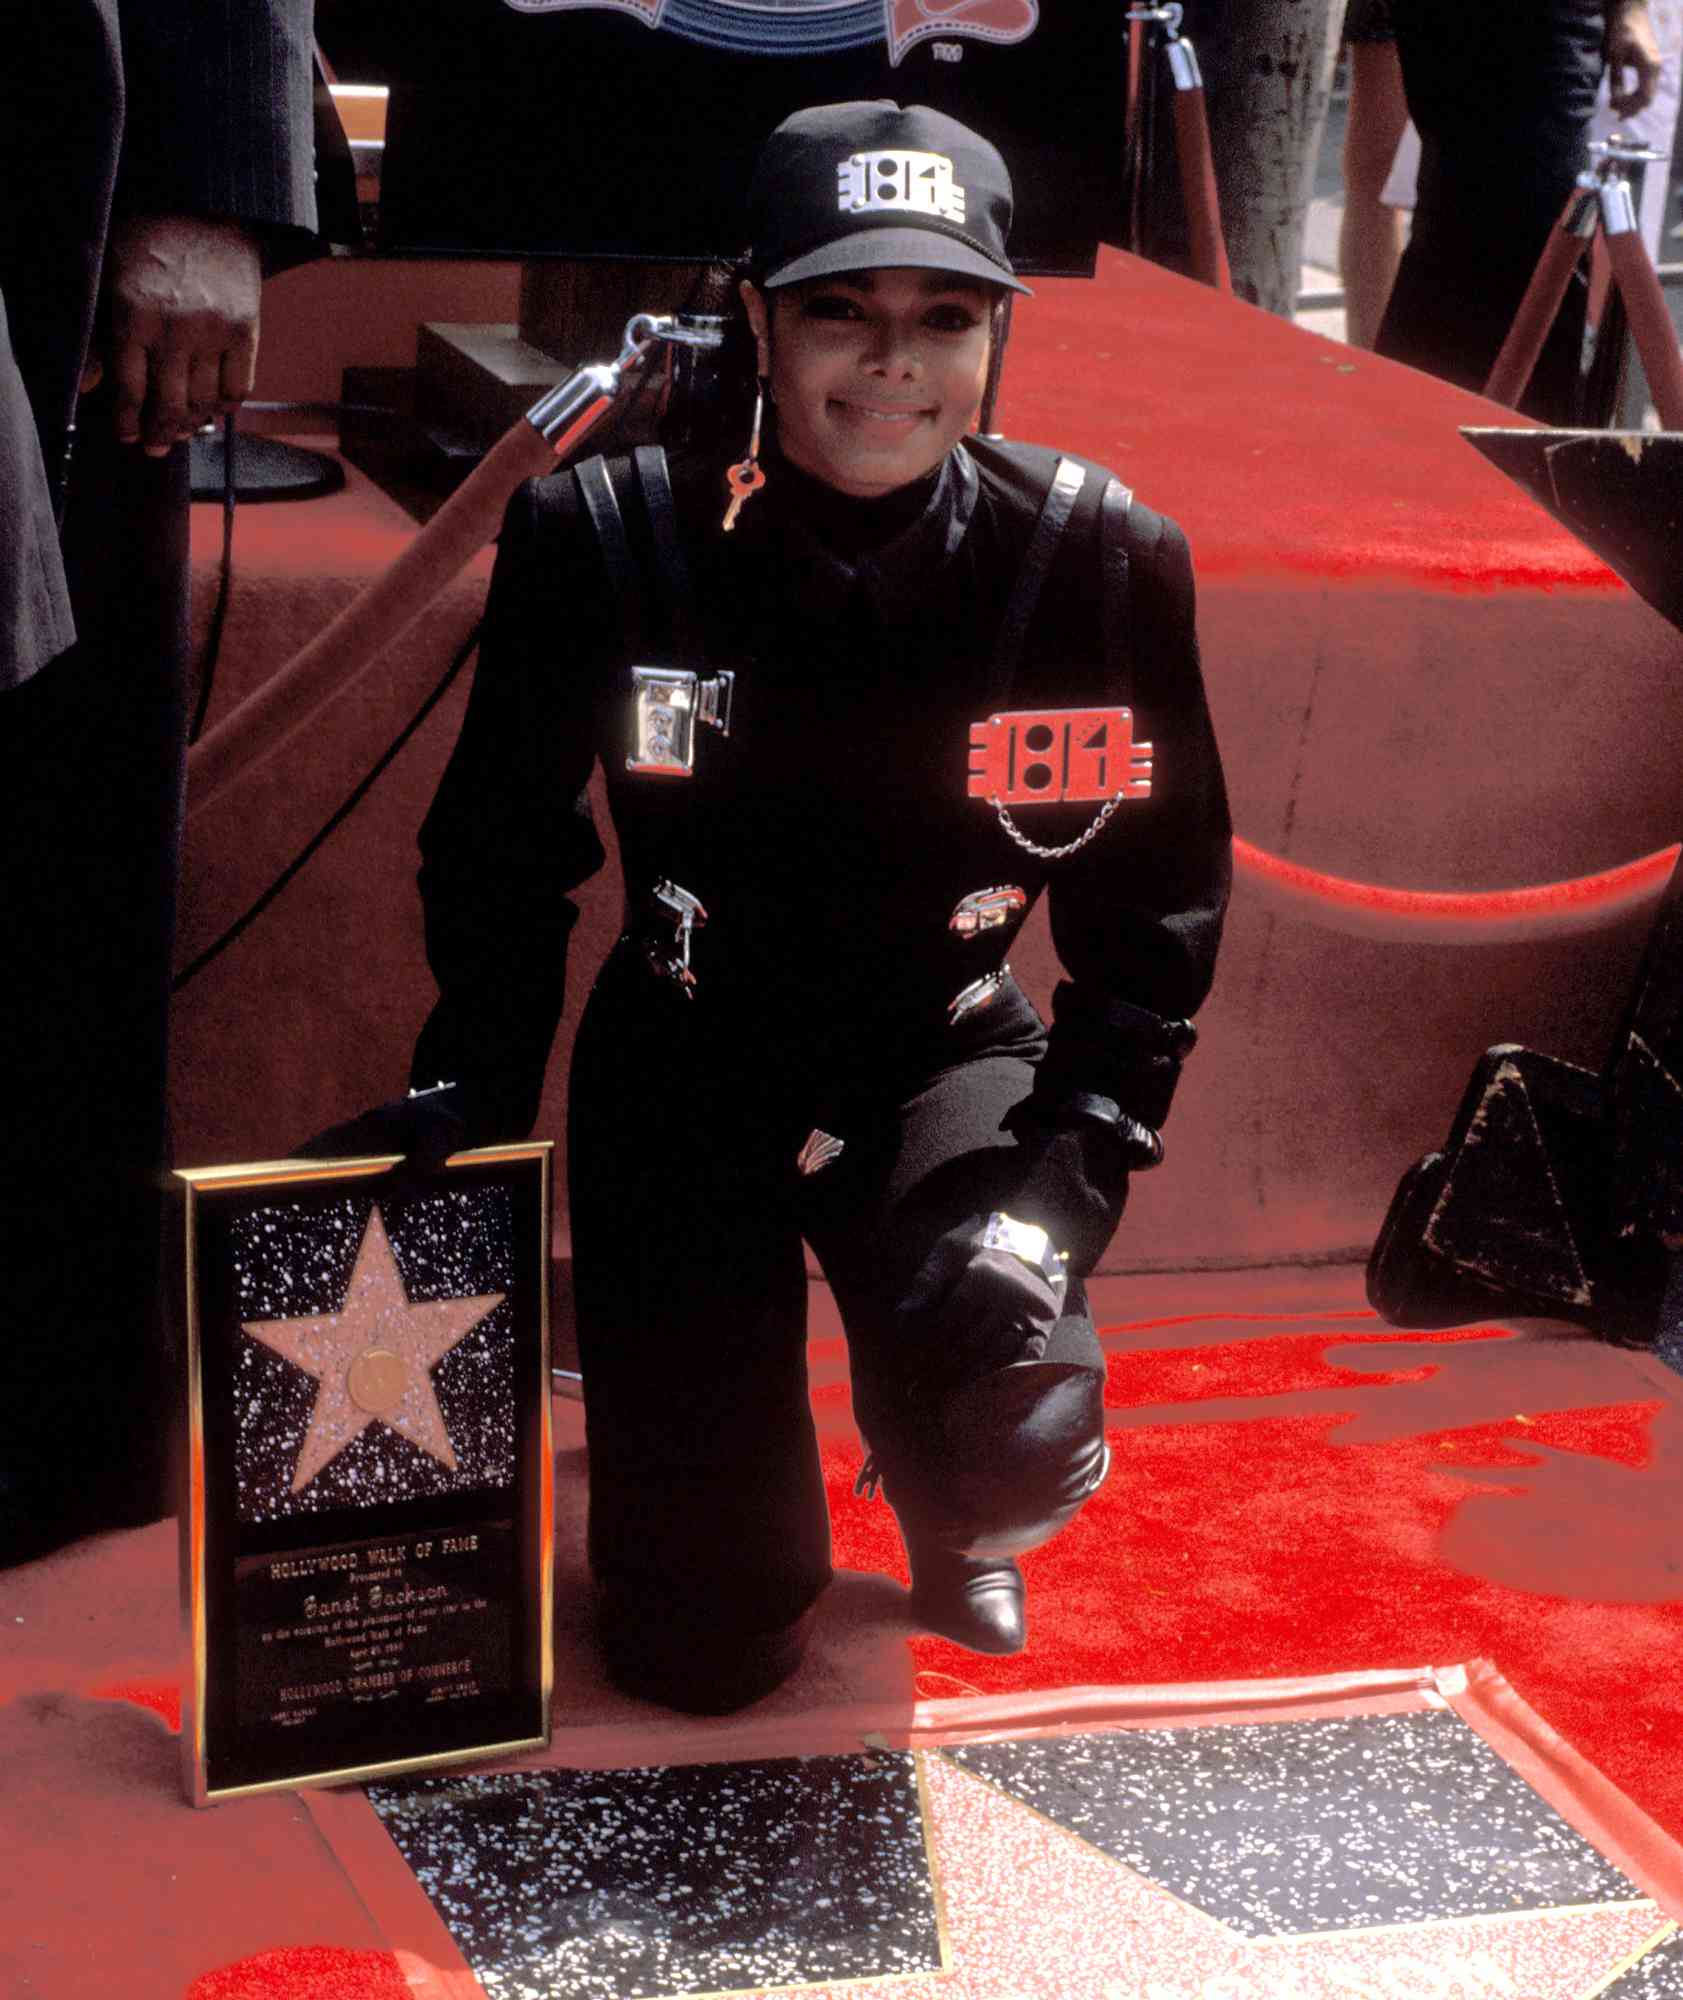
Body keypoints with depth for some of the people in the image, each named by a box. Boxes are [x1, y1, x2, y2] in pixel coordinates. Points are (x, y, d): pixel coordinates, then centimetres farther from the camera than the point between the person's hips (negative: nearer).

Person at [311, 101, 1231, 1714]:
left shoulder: (1096, 557, -14)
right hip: (688, 1058, 0)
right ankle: (680, 1391, 36)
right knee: (707, 1645, -1)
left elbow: (1156, 898, -2)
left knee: (1006, 1434, -29)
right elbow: (503, 849, 1)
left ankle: (950, 1515, 13)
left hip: (945, 1052, 1)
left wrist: (1082, 1145, -12)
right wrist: (473, 1081, -8)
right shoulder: (604, 540, -16)